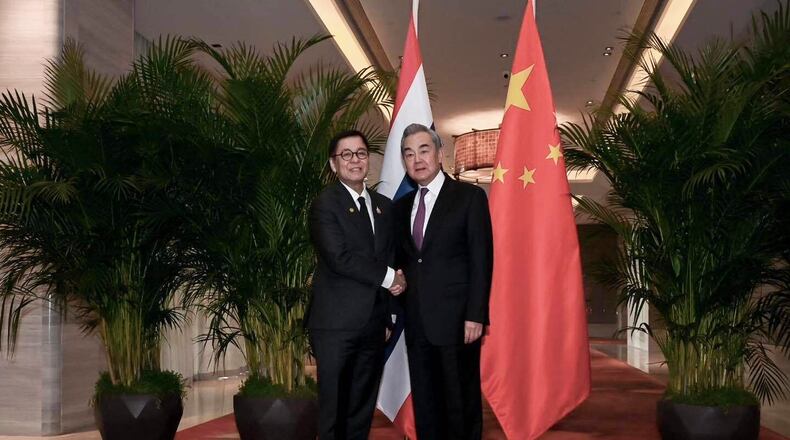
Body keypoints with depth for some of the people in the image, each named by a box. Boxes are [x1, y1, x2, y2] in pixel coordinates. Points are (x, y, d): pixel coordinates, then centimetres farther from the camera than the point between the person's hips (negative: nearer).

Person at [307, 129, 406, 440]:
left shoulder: (384, 206, 15)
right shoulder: (325, 204, -6)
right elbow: (339, 257, -17)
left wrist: (397, 279, -3)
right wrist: (387, 277, -11)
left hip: (374, 322, 6)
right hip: (337, 322, -6)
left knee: (363, 407, 11)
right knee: (334, 407, 1)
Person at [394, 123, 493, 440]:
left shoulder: (469, 197, -2)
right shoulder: (402, 206, 15)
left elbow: (481, 259, -7)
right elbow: (401, 259, 16)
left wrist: (475, 315, -13)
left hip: (456, 319, -5)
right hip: (417, 322, 5)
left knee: (462, 403, 2)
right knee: (424, 403, 10)